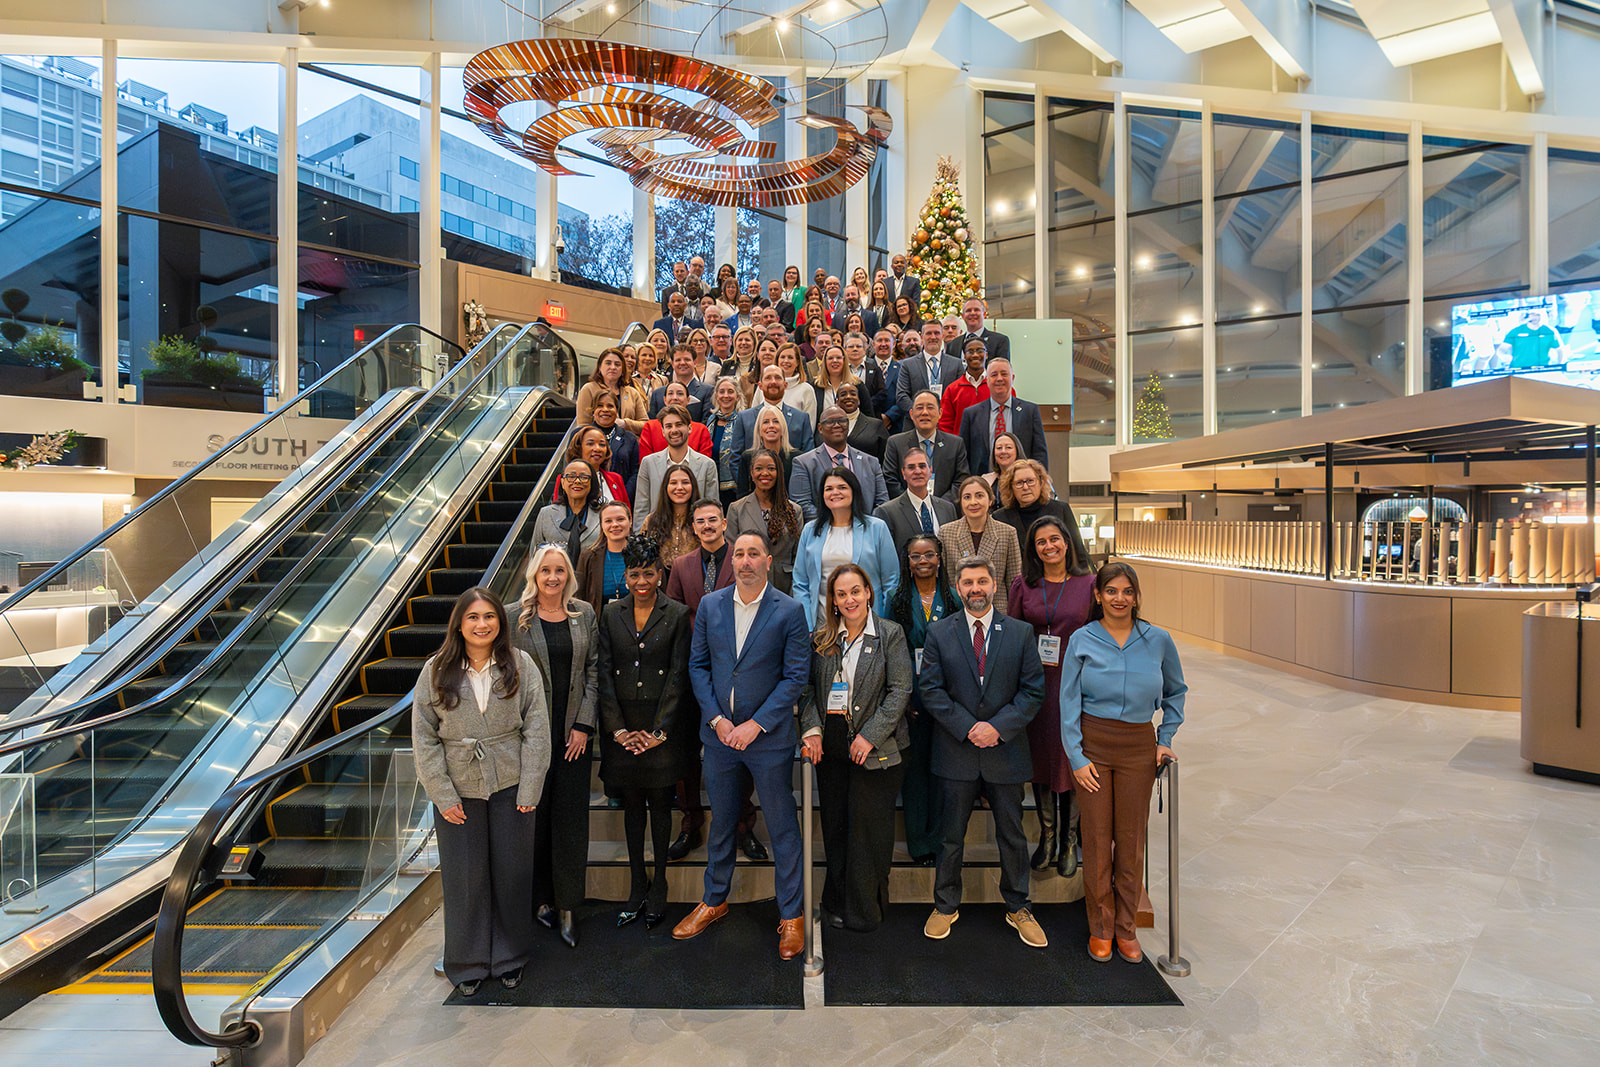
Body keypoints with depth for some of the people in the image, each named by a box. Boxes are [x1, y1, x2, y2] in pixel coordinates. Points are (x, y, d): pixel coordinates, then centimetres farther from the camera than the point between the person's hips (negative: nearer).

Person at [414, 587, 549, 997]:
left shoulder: (521, 665, -7)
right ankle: (467, 962, 35)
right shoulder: (436, 671, -5)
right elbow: (423, 737, -2)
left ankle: (510, 955, 35)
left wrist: (529, 790, -8)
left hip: (510, 787, 0)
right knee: (464, 877, 13)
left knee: (512, 872, 12)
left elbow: (536, 729, -6)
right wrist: (443, 796, -5)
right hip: (459, 790, 0)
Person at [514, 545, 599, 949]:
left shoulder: (585, 614, 4)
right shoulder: (516, 617, -2)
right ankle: (541, 896, 28)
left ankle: (567, 904, 20)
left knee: (572, 817, 6)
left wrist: (584, 724, -2)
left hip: (574, 730, 2)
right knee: (535, 813, 8)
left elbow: (593, 670, 4)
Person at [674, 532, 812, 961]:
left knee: (782, 828, 10)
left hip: (769, 736, -3)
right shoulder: (709, 605, 1)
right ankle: (714, 900, 41)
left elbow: (796, 676, -10)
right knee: (721, 821, 20)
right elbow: (698, 665, 4)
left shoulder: (789, 611, -9)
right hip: (719, 733, 3)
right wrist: (715, 718, -7)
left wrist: (755, 724, -15)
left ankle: (790, 915, 29)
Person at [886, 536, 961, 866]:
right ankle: (918, 843, 20)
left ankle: (937, 842, 20)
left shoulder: (954, 599, 5)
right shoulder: (897, 601, 2)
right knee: (914, 765, 6)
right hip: (911, 697, 0)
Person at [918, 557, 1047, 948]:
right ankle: (946, 905, 32)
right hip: (956, 751, 0)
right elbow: (931, 691, -4)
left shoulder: (1020, 633, 0)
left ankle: (1017, 907, 36)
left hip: (1006, 750, 1)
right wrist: (967, 727, -14)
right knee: (951, 835, 12)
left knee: (1012, 835, 15)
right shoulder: (938, 633, -1)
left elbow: (1034, 690, -2)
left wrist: (998, 727, -13)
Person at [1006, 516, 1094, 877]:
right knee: (1039, 753, 11)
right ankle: (1047, 835, 29)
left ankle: (1069, 840, 24)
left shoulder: (1088, 583, -1)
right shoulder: (1022, 584, 2)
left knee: (1072, 756, 5)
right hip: (1034, 682, 2)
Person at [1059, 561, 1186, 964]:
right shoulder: (1082, 640, -4)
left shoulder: (1159, 640, 1)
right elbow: (1069, 702, -3)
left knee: (1131, 839, 9)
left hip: (1138, 746, 2)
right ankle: (1100, 928, 24)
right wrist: (1076, 757, -7)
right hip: (1092, 745, -1)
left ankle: (1126, 927, 28)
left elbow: (1175, 693, 16)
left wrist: (1165, 738, 6)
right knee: (1097, 836, 6)